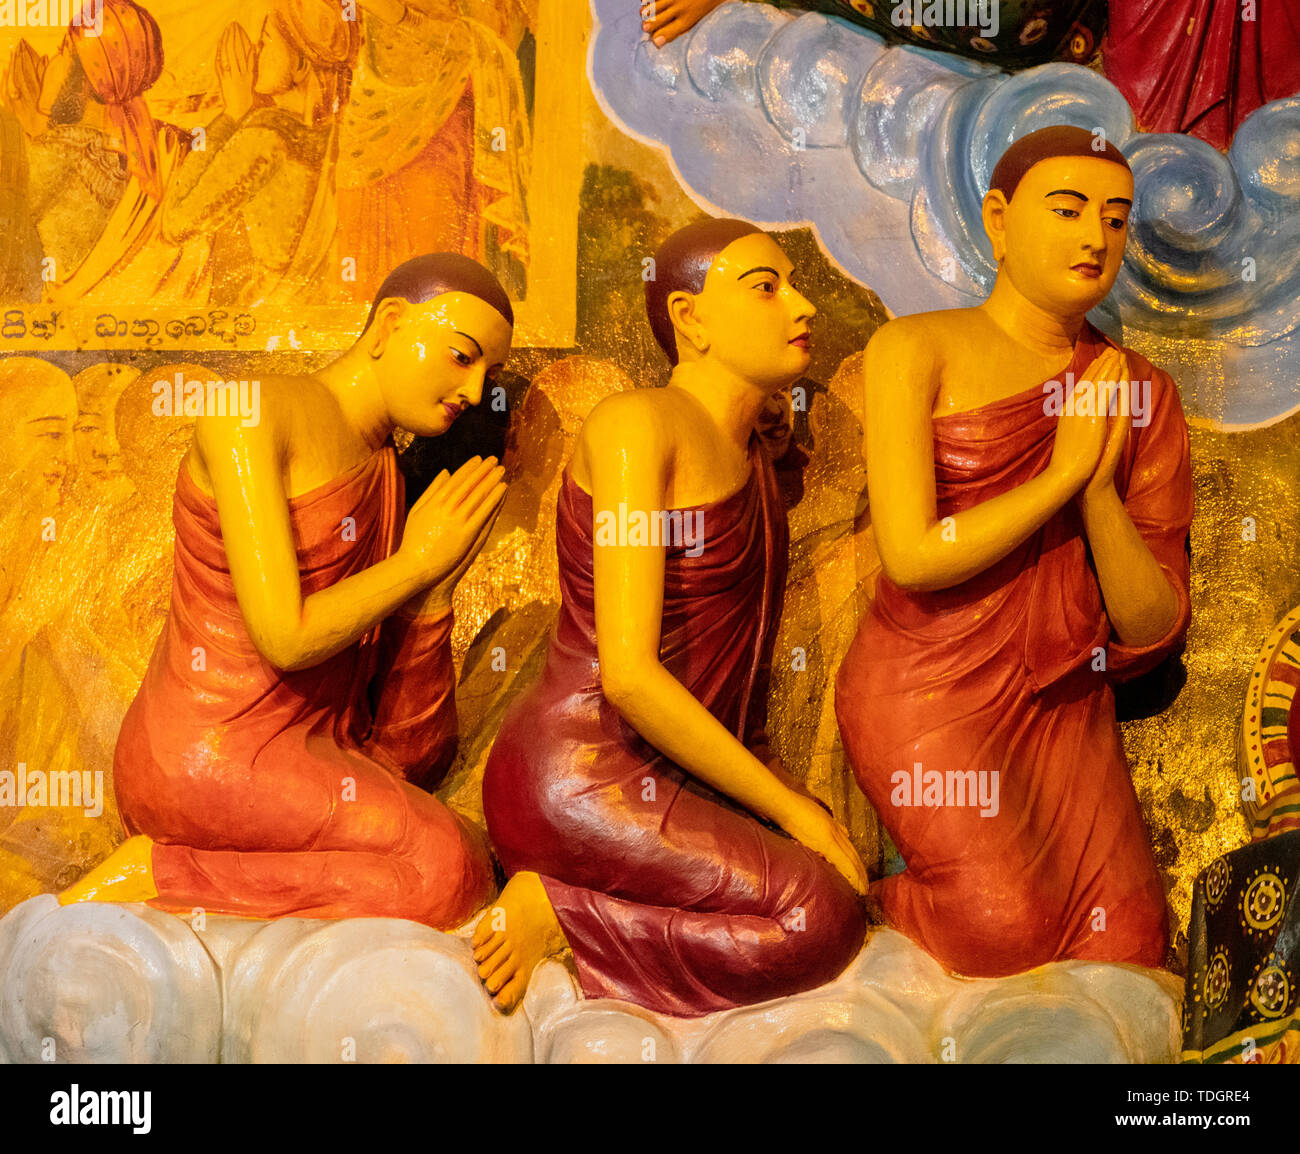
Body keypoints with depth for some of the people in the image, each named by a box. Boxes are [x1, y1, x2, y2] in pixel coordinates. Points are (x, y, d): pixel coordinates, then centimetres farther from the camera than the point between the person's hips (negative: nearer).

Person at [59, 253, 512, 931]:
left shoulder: (383, 470, 13)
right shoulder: (252, 415, -10)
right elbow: (285, 635, -21)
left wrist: (436, 590, -5)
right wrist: (416, 562, -7)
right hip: (212, 750, -9)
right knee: (446, 870, -17)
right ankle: (143, 878, -11)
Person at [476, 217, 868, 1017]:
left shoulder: (750, 455, 15)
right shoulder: (638, 424, -12)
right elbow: (629, 671, -20)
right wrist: (791, 808, -15)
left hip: (673, 776, 9)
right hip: (578, 772, -9)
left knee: (854, 876, -6)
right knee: (824, 916, -17)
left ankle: (571, 905, -2)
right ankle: (560, 913, -7)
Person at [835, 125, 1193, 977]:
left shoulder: (1139, 395, 7)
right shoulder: (917, 350, -4)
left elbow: (1155, 626, 2)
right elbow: (915, 555, -15)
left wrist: (1100, 491, -13)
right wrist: (1065, 472, -11)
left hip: (1062, 705, 5)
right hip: (931, 688, -5)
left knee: (1127, 947, -5)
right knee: (1007, 934, -19)